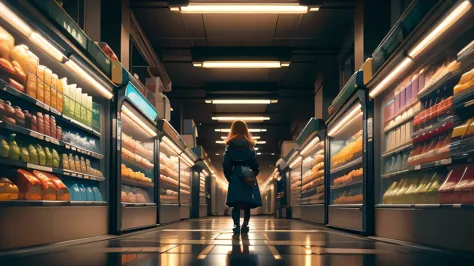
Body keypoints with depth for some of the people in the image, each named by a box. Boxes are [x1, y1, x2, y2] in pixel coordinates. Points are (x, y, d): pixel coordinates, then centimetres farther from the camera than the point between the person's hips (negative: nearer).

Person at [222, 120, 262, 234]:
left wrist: (229, 177, 7)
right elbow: (255, 164, 2)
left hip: (235, 178, -1)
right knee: (247, 204, 5)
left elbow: (226, 165, -2)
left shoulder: (229, 146, 2)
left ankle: (236, 225, -9)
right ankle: (245, 225, -3)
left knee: (235, 204, 1)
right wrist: (253, 176, 11)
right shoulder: (250, 146, 6)